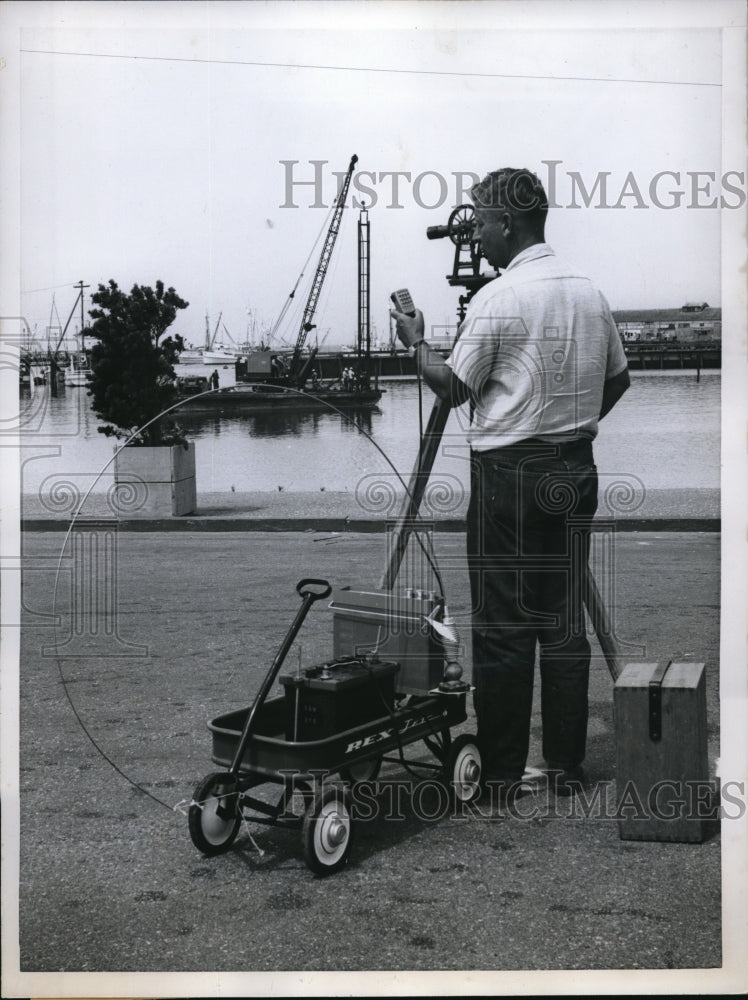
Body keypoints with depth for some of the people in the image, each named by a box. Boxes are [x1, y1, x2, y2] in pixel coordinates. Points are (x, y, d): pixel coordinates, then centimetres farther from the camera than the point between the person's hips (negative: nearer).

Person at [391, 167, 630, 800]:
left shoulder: (498, 299, -12)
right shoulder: (590, 293, 9)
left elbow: (452, 388, -8)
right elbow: (618, 379, 18)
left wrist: (416, 341, 8)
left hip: (509, 474, -6)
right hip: (576, 470, 7)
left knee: (504, 628, 1)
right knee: (566, 623, 10)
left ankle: (502, 771, 7)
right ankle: (567, 766, 16)